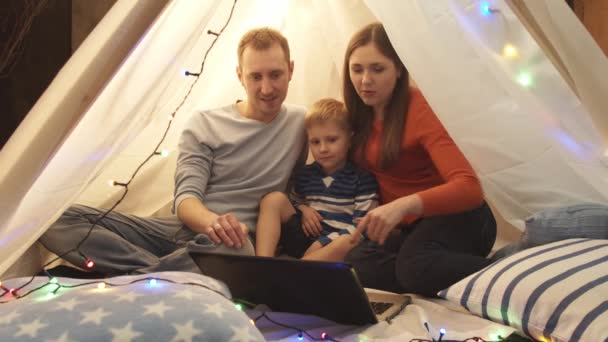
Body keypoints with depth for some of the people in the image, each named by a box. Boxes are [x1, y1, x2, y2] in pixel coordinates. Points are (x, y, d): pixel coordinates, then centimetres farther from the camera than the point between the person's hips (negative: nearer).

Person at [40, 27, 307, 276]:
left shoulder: (302, 123, 8)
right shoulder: (203, 124, 5)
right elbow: (186, 197, -6)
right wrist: (213, 221, -29)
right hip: (185, 229, 2)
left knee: (234, 251, -44)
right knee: (57, 219, -17)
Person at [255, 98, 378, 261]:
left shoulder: (363, 178, 0)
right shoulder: (304, 174, 13)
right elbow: (294, 202, 29)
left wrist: (321, 245, -16)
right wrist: (302, 209, 3)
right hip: (304, 239, 4)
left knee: (350, 241, -38)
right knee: (274, 199, -13)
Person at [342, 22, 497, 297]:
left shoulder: (420, 109, -16)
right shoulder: (359, 113, 4)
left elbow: (469, 187, -29)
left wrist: (403, 205, -45)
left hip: (455, 216, -5)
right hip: (406, 226, 6)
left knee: (415, 264, -39)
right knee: (354, 267, -27)